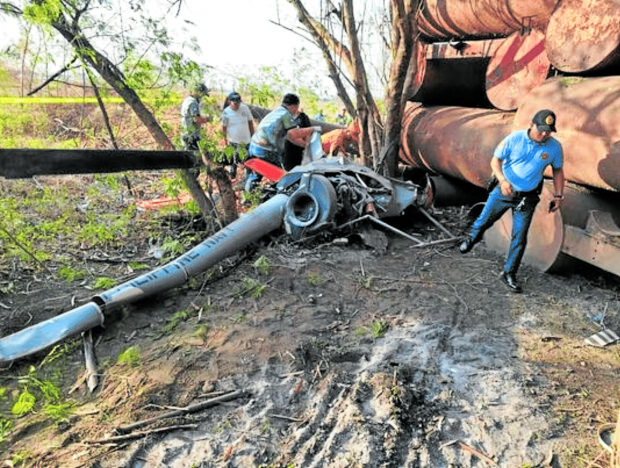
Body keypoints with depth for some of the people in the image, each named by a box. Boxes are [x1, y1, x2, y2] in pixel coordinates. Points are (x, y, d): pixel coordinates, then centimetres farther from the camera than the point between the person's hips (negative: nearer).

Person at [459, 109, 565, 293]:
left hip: (527, 198, 1)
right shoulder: (514, 138, -15)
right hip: (503, 191, -1)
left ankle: (509, 274, 18)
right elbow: (495, 159, -10)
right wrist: (502, 179, -27)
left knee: (519, 238, 2)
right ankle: (473, 237, 51)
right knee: (484, 220, 14)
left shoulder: (554, 147, -8)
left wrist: (558, 196, 4)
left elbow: (557, 170, 7)